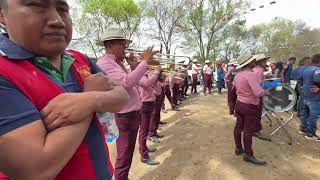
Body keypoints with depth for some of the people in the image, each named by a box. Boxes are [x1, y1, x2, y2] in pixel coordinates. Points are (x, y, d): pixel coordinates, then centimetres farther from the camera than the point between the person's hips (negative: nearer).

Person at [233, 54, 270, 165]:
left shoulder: (238, 74, 4)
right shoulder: (250, 74, -22)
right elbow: (258, 93, -27)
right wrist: (266, 92, -7)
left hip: (239, 103, 8)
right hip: (249, 106, -8)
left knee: (239, 126, 15)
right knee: (248, 130, 2)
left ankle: (238, 148, 30)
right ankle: (248, 155, 14)